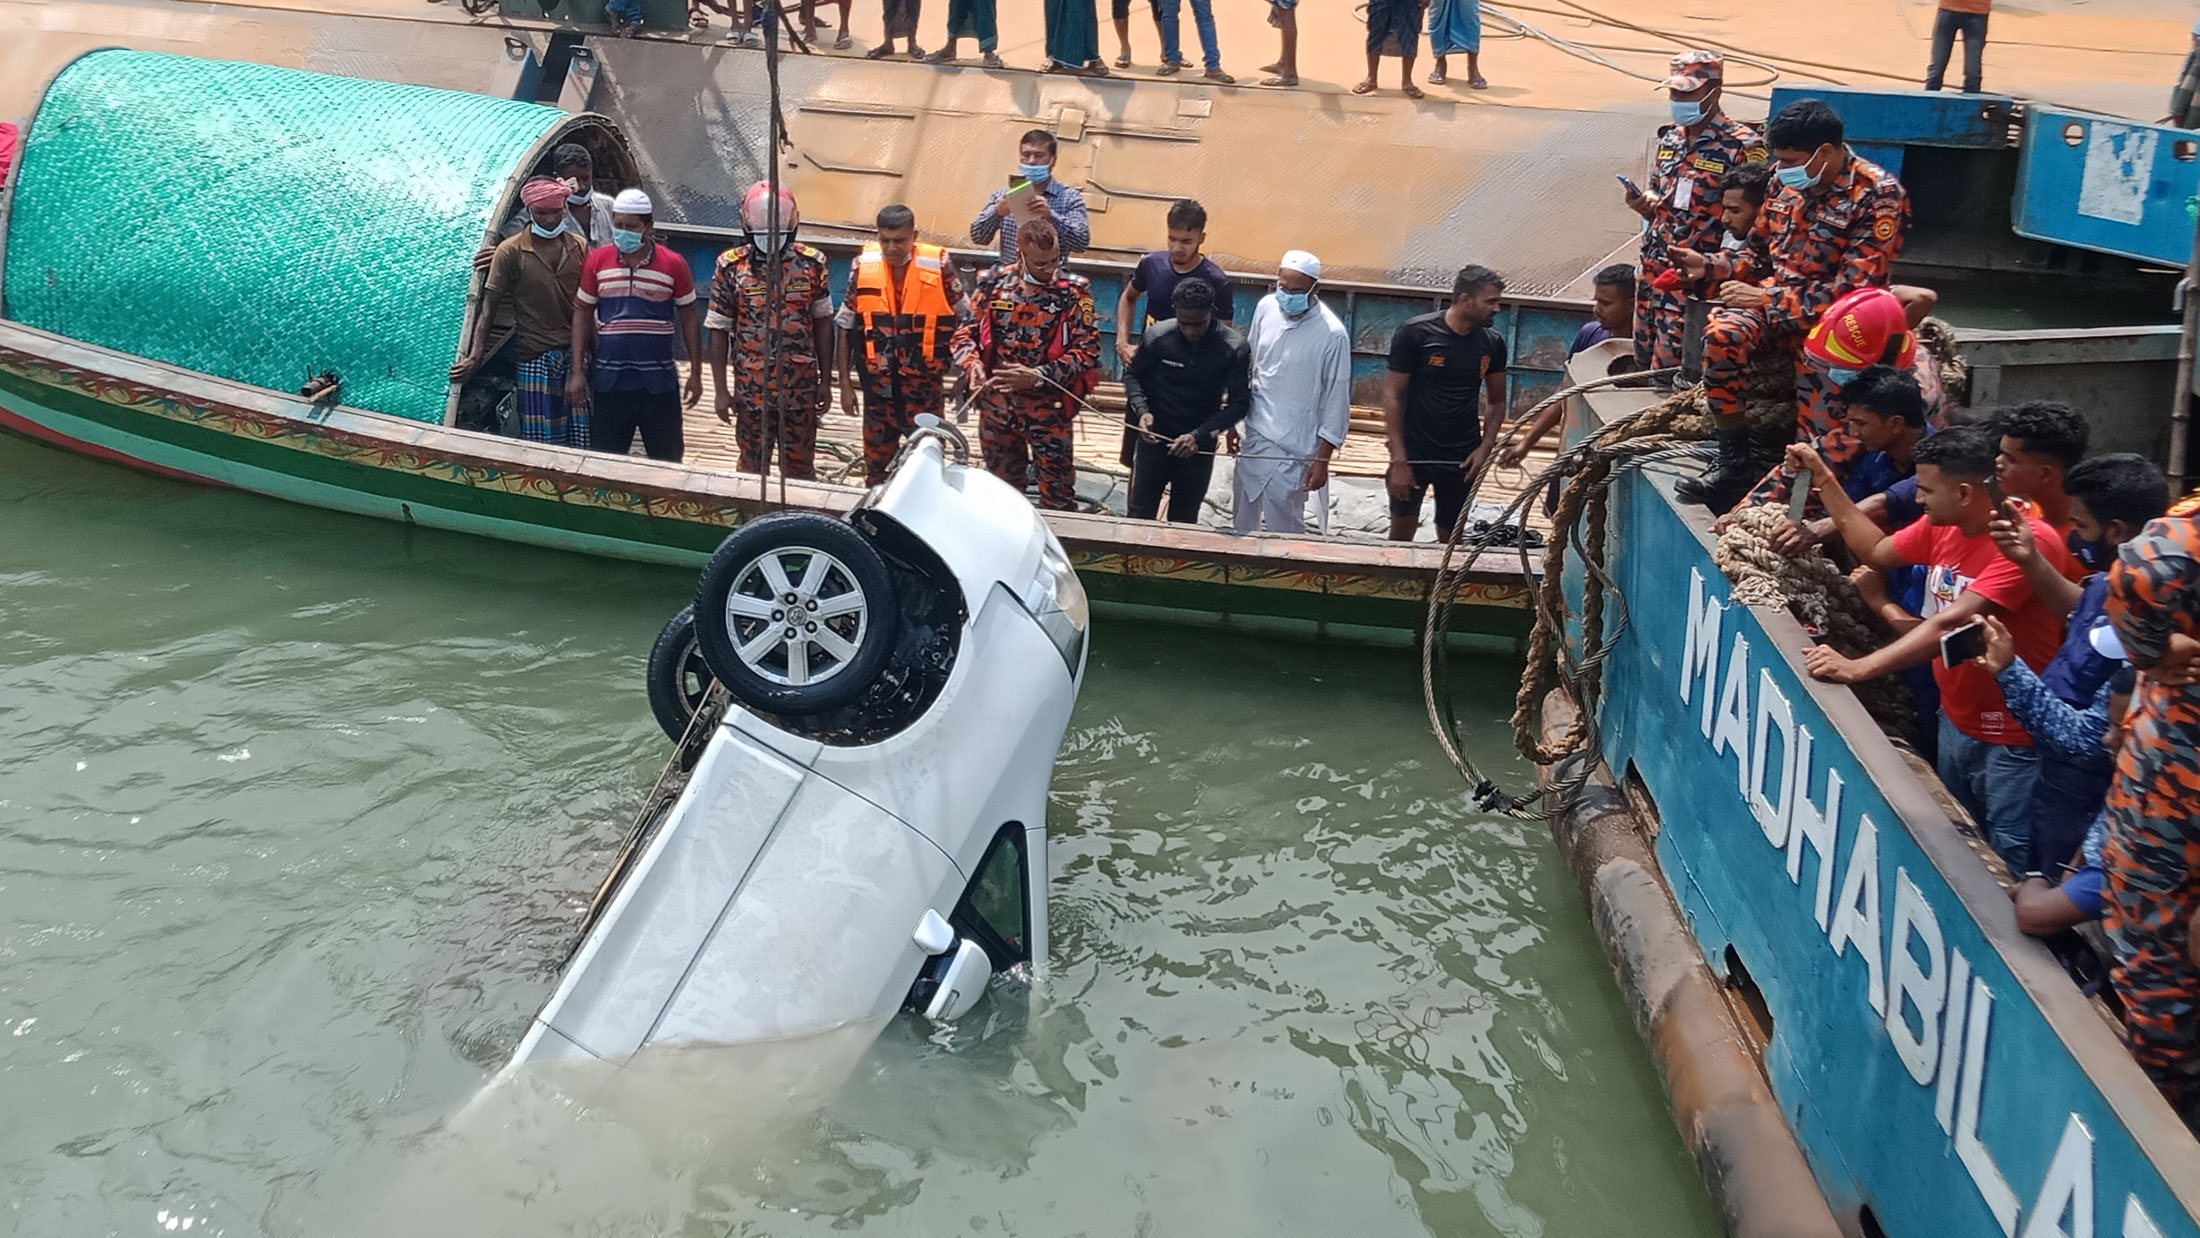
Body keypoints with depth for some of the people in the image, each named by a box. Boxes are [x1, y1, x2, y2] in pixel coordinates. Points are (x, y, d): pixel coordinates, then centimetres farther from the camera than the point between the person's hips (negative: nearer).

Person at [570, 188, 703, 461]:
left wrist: (695, 374, 3)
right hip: (608, 380, 1)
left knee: (667, 460, 7)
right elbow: (582, 314, 6)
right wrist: (577, 372, 0)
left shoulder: (673, 264, -2)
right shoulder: (597, 261, 1)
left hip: (659, 382, -1)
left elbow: (688, 318, 5)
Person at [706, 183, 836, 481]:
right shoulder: (731, 267, -4)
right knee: (752, 470, 10)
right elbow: (719, 331, -1)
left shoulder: (812, 263, -1)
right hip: (752, 390, -1)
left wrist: (825, 381, 6)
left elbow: (823, 323, 6)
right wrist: (721, 390, -3)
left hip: (801, 389, 1)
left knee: (800, 471, 9)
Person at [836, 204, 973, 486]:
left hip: (924, 385, -2)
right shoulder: (864, 266, -2)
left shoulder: (939, 266, -8)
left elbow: (965, 320, 1)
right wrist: (845, 382, 4)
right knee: (876, 463, 13)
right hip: (878, 384, 2)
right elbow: (846, 326, 5)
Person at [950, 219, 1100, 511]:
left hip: (1049, 409, -3)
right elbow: (965, 331, 5)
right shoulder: (994, 283, -2)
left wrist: (1038, 376, -25)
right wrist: (972, 364, -17)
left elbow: (1087, 349, -13)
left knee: (1058, 496, 3)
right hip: (996, 407, 3)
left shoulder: (1073, 292, -10)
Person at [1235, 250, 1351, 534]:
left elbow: (1337, 400, -13)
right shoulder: (1266, 307, -2)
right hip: (1253, 436, 6)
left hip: (1293, 449, -6)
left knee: (1283, 529, 1)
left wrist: (1323, 459, -11)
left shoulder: (1332, 334, -19)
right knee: (1242, 521, 18)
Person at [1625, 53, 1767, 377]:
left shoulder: (1743, 146, -11)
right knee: (1644, 361, 13)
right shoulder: (1670, 140, 13)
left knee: (1668, 367, -7)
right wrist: (1643, 204, 1)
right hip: (1653, 267, 7)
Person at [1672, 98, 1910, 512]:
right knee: (1723, 335, -27)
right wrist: (1709, 265, 3)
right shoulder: (1789, 181, 5)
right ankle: (1736, 464, -18)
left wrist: (1767, 300, -21)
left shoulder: (1879, 195, -14)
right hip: (1772, 299, 5)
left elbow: (1855, 290, -20)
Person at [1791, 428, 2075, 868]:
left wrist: (1857, 668, -38)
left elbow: (1953, 622, -33)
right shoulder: (1941, 526, 0)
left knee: (2008, 860, -1)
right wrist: (1825, 481, 10)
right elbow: (1877, 552, 17)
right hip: (1956, 719, 8)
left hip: (2011, 739, -8)